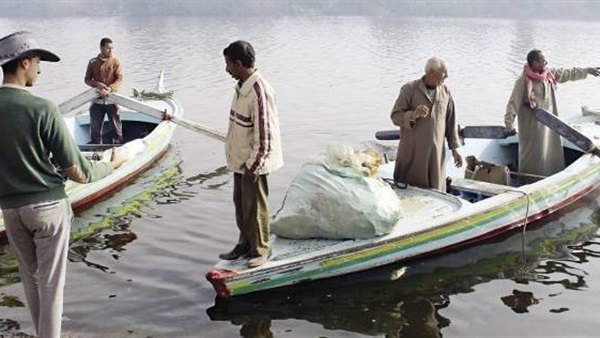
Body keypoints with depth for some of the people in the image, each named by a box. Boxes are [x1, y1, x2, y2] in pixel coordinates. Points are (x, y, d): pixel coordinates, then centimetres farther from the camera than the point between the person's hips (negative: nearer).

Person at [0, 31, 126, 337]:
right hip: (48, 206, -5)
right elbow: (78, 173, -17)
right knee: (50, 281, 8)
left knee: (30, 278, 20)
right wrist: (112, 165, 1)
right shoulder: (42, 109, -19)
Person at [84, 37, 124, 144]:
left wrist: (109, 89, -24)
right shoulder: (93, 62, 5)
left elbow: (119, 79, -8)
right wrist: (97, 84, -14)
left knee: (116, 126, 3)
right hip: (97, 100, 2)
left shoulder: (115, 61, -1)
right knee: (95, 127, 8)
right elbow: (87, 79, 7)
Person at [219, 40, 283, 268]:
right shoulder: (242, 86, 6)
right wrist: (240, 160, 18)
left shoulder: (259, 92, -24)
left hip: (253, 161, -9)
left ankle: (260, 249, 18)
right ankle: (245, 243, 33)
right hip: (241, 158, 9)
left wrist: (253, 164, -19)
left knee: (254, 206, 3)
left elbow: (264, 133, -23)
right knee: (240, 202, 18)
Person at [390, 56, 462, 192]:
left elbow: (450, 121, 13)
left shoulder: (445, 92, 8)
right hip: (412, 153, -3)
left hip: (436, 154, 4)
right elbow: (395, 116, -8)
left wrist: (454, 148, 11)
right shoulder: (409, 89, -5)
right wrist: (413, 115, -27)